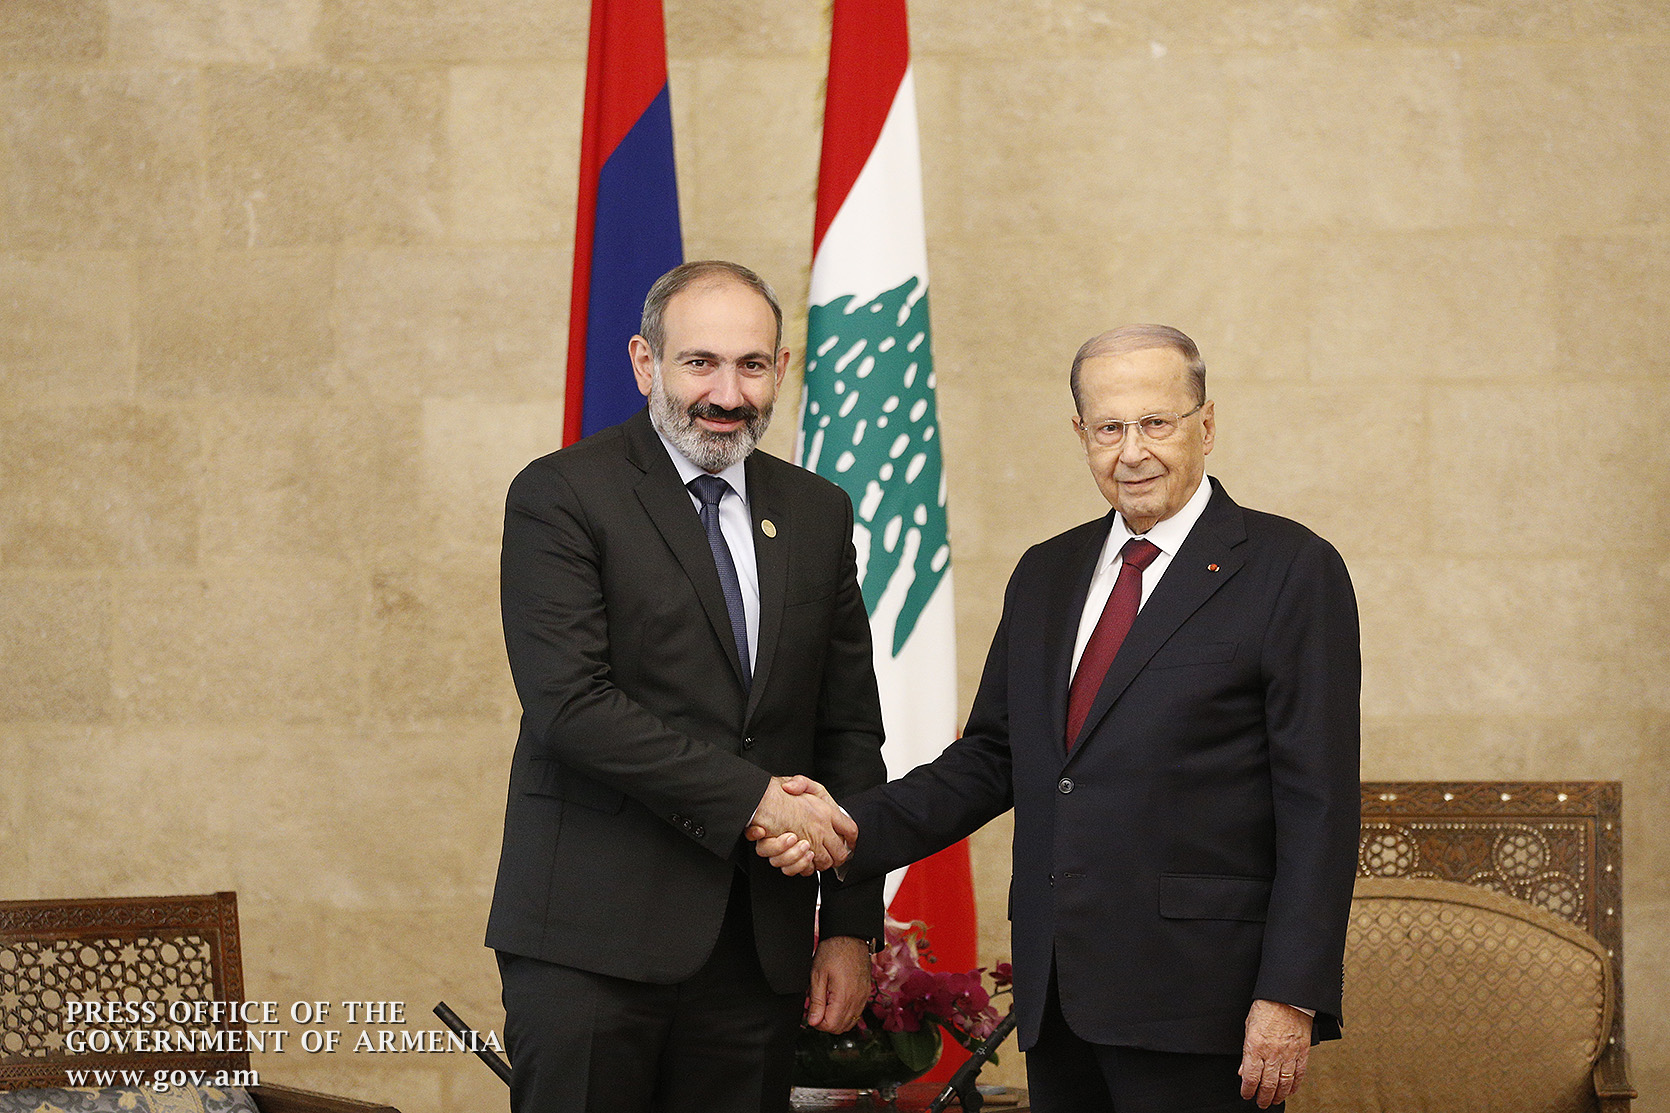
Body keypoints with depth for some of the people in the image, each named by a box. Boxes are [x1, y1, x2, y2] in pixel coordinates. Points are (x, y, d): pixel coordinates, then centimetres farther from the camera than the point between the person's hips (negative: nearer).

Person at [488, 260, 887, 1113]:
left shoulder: (817, 513, 14)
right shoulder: (560, 496, -3)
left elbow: (850, 730, 15)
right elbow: (569, 704, -15)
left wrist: (851, 927, 9)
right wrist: (752, 797, -16)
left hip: (760, 945, 5)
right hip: (593, 938, -4)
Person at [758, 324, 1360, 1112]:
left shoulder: (1291, 569, -3)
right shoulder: (1045, 575, 16)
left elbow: (1319, 805, -8)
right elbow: (991, 758, 16)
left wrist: (1291, 998, -14)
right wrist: (853, 828, -1)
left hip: (1195, 1001, -6)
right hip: (1057, 996, 6)